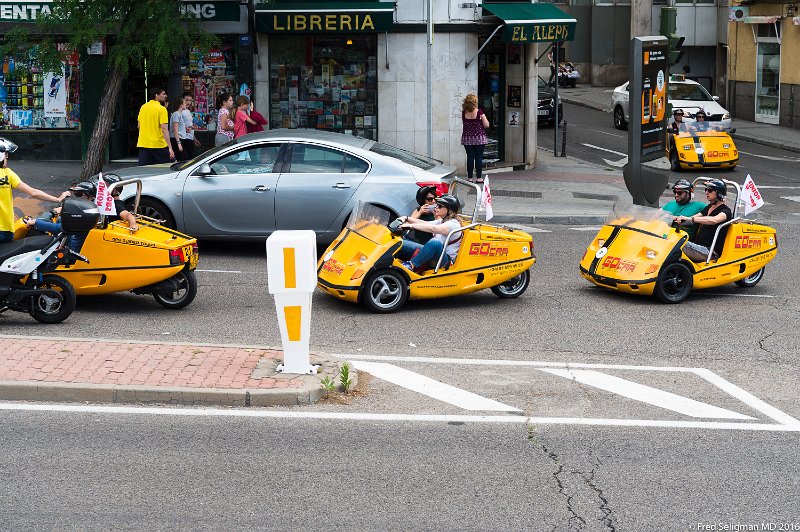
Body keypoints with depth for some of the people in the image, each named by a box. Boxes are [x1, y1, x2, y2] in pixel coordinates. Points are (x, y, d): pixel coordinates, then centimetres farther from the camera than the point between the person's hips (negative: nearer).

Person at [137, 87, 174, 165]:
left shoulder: (143, 107, 9)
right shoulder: (162, 109, -10)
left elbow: (139, 126, 15)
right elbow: (164, 129, -17)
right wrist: (170, 148, -19)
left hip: (143, 144, 6)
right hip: (158, 144, -6)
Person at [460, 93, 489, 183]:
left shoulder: (464, 113, -2)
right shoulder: (479, 112, -11)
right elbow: (486, 125, -8)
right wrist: (483, 117, 10)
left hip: (467, 138, 3)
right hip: (479, 137, -2)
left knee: (470, 157, 6)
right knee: (479, 157, 3)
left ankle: (470, 177, 6)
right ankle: (478, 177, 3)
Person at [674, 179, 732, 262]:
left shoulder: (725, 211, -5)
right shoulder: (709, 207, 23)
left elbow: (714, 220, -27)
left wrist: (690, 218, -38)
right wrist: (679, 218, -6)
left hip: (712, 252, -8)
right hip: (698, 245, 8)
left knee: (682, 245, -32)